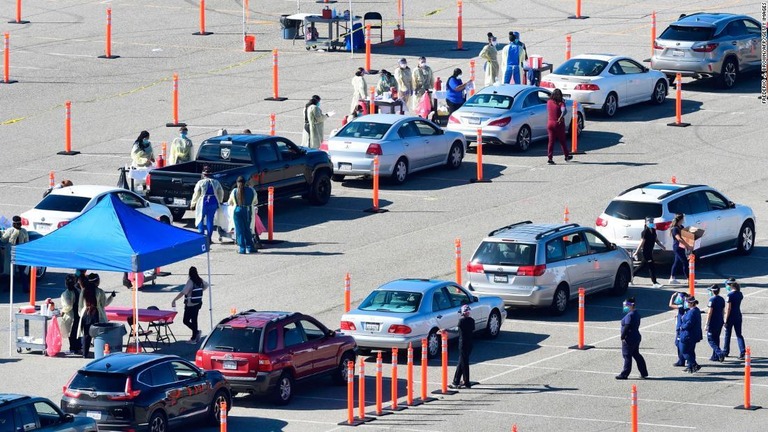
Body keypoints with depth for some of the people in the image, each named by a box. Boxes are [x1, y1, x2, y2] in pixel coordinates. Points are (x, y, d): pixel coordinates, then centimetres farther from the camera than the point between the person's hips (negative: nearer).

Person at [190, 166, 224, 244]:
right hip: (213, 202, 3)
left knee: (200, 220, 9)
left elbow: (196, 194, -4)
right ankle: (209, 237, 7)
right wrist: (219, 202, 28)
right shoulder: (216, 182, 3)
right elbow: (221, 193, 12)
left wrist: (193, 204, 8)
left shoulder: (201, 182, -8)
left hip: (203, 203, -3)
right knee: (210, 220, 8)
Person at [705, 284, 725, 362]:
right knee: (716, 338, 16)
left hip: (713, 323, -8)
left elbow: (710, 312, -17)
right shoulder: (722, 299, 7)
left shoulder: (712, 299, -16)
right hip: (720, 322, 8)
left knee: (710, 339, -1)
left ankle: (719, 353, -16)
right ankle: (715, 356, 19)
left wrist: (707, 324, -14)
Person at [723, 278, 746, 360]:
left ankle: (725, 352, 23)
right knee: (739, 335, 8)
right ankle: (742, 352, -6)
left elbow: (728, 308, -19)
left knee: (727, 335, 11)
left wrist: (726, 320, -15)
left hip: (731, 317, -6)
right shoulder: (740, 294, 3)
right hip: (738, 316, 6)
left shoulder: (729, 295, -18)